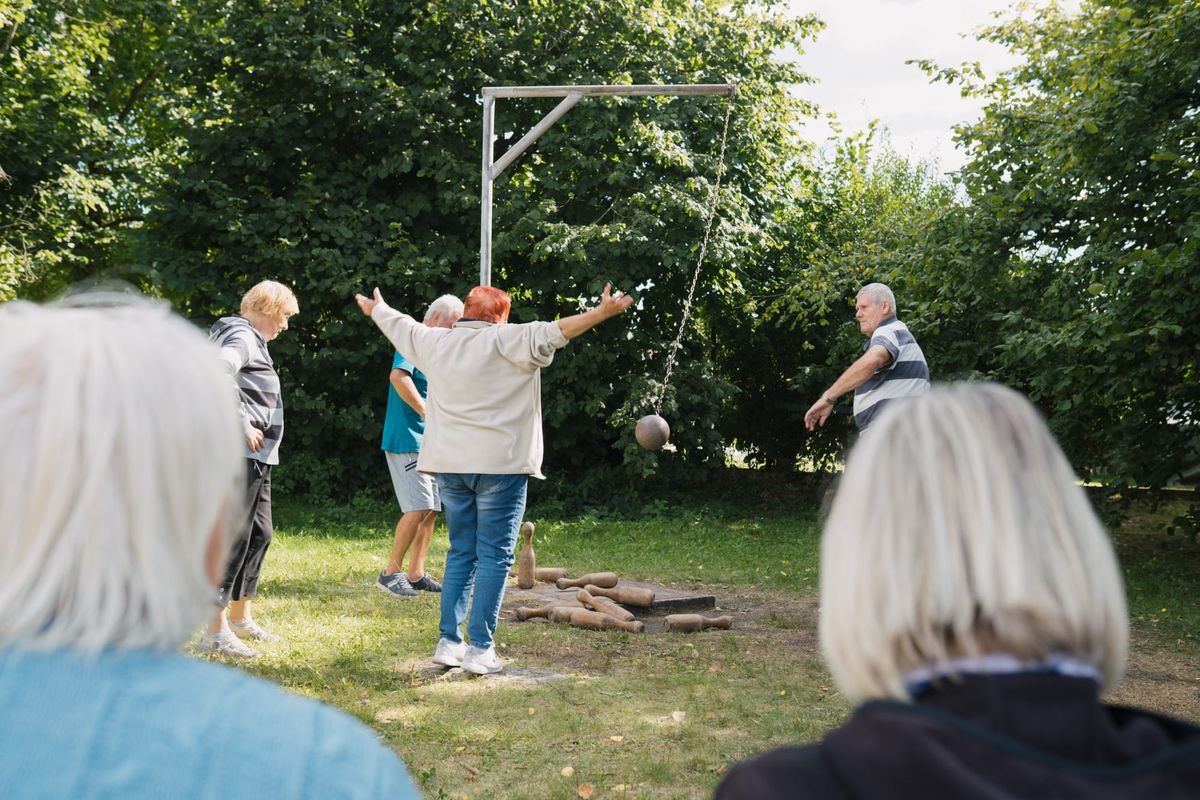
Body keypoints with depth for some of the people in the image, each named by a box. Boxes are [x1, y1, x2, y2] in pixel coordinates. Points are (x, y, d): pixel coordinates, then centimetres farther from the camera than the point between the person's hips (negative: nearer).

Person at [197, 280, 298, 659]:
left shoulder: (250, 339, 20)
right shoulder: (241, 337, -12)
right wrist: (243, 425, -25)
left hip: (255, 457, 11)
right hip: (241, 453, -11)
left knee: (260, 532, 17)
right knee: (232, 536, -7)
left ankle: (240, 617, 28)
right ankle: (216, 631, -2)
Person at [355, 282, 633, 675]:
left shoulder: (437, 342, 10)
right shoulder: (506, 340, -7)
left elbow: (402, 326, 28)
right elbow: (553, 332, -19)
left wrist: (375, 310, 47)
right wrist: (602, 312, -21)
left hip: (450, 465, 6)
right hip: (500, 465, -6)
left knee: (460, 552, 15)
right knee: (494, 557, 0)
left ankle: (448, 642, 13)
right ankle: (480, 649, -1)